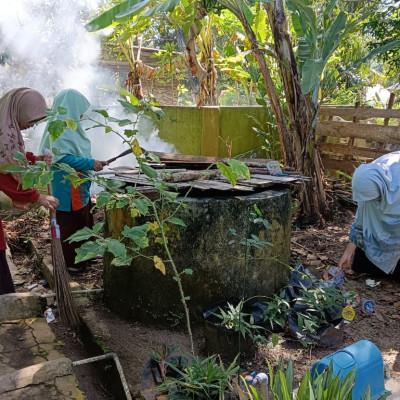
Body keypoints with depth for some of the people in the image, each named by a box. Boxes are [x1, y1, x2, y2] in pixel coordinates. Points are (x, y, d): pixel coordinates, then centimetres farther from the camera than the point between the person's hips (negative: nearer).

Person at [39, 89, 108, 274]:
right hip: (68, 187, -10)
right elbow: (62, 157, -24)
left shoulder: (70, 125, 10)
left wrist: (94, 163, 10)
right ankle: (72, 263, 18)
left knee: (85, 221, 20)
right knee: (71, 224, 3)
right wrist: (90, 163, -21)